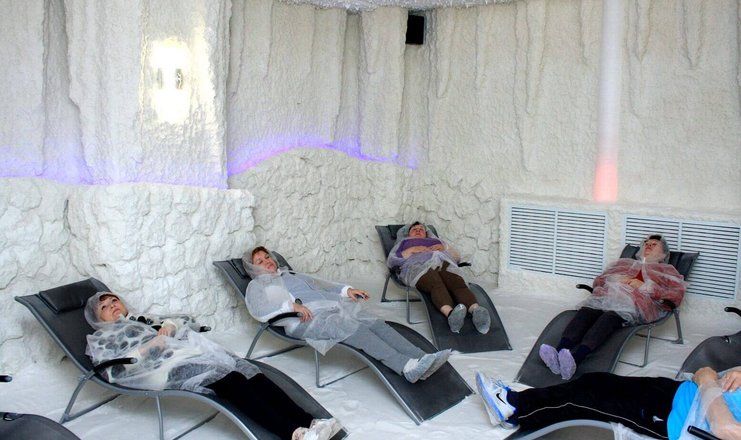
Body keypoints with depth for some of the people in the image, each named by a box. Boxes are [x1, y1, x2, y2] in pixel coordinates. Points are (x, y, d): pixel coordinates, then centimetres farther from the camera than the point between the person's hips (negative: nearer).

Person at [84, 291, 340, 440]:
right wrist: (149, 348, -6)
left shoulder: (146, 319, 36)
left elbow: (188, 321, 28)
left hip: (194, 352, 6)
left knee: (250, 373, -21)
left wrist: (170, 325, 7)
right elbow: (113, 371, 0)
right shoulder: (101, 337, 21)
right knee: (231, 380, -32)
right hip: (167, 367, -6)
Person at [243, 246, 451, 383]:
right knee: (354, 329, -32)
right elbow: (258, 310, -5)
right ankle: (407, 366, -47)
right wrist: (292, 304, -18)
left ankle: (421, 359, -33)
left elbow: (320, 285, 33)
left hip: (332, 306, 7)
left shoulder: (292, 276, 36)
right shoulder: (256, 285, 15)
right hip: (305, 319, -7)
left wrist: (346, 290, 15)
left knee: (376, 324, -19)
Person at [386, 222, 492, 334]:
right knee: (436, 284, -39)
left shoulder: (435, 240, 42)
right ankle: (450, 312, -68)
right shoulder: (403, 242, 38)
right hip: (418, 266, -2)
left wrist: (444, 247, 11)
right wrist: (412, 250, 5)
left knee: (458, 284, -34)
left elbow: (457, 257, 31)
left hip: (445, 264, 3)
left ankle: (476, 311, -62)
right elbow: (391, 261, 18)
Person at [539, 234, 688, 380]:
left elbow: (678, 293, 11)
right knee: (585, 312, -33)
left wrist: (646, 286, 0)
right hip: (607, 295, 4)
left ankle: (575, 358, -62)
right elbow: (598, 280, 29)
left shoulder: (667, 270, 31)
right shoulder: (624, 262, 40)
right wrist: (616, 279, 8)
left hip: (638, 302, -3)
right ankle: (559, 352, -57)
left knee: (609, 317, -39)